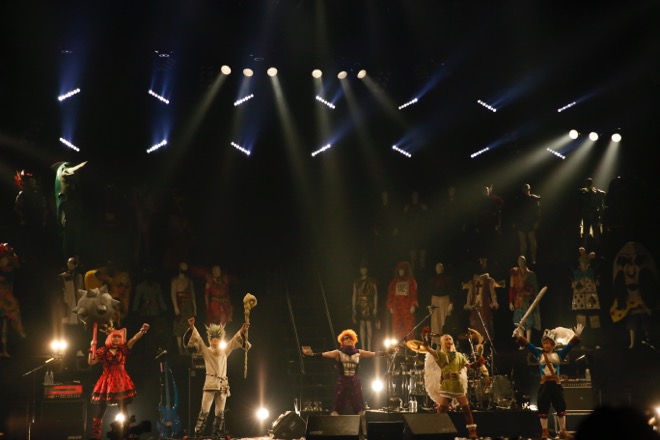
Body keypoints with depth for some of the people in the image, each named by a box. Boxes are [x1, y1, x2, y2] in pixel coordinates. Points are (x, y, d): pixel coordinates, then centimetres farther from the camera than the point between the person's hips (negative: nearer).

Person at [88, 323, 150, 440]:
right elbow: (91, 362, 0)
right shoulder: (103, 351, 3)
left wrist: (142, 330, -25)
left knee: (123, 411, 3)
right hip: (106, 382, -1)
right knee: (100, 412, -1)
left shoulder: (123, 349, 5)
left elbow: (134, 339, -9)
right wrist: (92, 348, -9)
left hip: (121, 382, 1)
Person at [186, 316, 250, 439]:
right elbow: (198, 339, -9)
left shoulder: (224, 352, 13)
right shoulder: (206, 351, 3)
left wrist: (242, 331, 0)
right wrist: (192, 327, -22)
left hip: (222, 386, 4)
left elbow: (234, 341, 13)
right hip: (210, 385, -4)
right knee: (204, 411, -10)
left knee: (220, 413, 5)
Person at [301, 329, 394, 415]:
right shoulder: (338, 353, -2)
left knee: (359, 407, 5)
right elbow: (324, 354, -16)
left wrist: (386, 352, -6)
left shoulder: (358, 353, 6)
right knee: (338, 407, -4)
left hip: (355, 383, 2)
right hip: (342, 382, -2)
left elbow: (374, 354, 4)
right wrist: (312, 354, -31)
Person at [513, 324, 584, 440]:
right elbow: (527, 344, 2)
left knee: (561, 408, 5)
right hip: (544, 385, -1)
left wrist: (576, 335, -6)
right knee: (543, 409, 1)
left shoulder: (559, 354, 6)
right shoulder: (539, 354, 4)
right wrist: (519, 336, -7)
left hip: (556, 384, 1)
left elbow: (570, 345, 3)